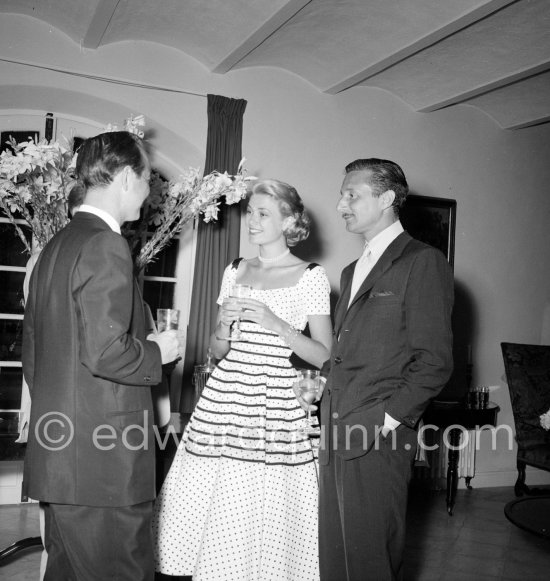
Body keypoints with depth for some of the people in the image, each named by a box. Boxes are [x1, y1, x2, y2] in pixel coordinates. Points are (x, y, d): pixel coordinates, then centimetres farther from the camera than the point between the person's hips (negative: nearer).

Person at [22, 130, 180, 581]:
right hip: (102, 464, -9)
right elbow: (104, 353, -24)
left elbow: (31, 354, 18)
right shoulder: (106, 245, -15)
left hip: (58, 458, 10)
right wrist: (156, 353, -6)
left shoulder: (55, 246, 14)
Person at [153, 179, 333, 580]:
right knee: (214, 515, 7)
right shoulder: (236, 272, 12)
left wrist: (278, 325, -15)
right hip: (224, 397, 4)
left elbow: (324, 356, -3)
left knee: (267, 513, 1)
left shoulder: (311, 277, -1)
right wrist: (224, 325, -6)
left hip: (277, 403, -4)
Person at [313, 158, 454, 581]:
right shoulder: (352, 271, 21)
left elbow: (434, 361, -11)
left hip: (379, 438, -8)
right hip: (336, 434, 8)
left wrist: (388, 418, -15)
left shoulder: (424, 262, -6)